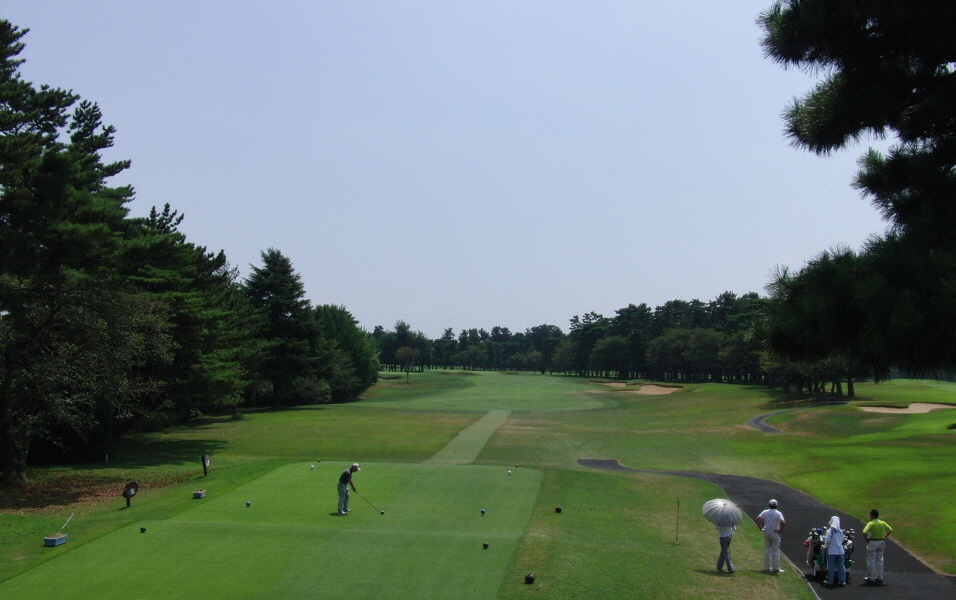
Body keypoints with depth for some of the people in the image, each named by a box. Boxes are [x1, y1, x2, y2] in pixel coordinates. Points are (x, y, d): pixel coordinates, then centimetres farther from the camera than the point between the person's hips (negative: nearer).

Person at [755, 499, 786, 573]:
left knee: (767, 550, 13)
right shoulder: (778, 513, -11)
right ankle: (775, 568, 6)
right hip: (775, 533, -4)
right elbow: (783, 522, -26)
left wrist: (761, 528, 1)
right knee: (775, 550, 4)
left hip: (766, 533, 4)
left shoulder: (765, 512, 0)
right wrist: (780, 530, -12)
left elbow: (757, 519, -5)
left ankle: (767, 567, 17)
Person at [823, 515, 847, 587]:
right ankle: (842, 580, 11)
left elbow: (827, 541, -12)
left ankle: (830, 581, 6)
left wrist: (825, 546, 3)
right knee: (841, 566, 9)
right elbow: (842, 540, 12)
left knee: (831, 567, 2)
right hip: (840, 550, 4)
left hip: (832, 551, -4)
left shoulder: (829, 531, -9)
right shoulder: (841, 531, 5)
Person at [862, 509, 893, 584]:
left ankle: (871, 578, 6)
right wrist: (884, 538, 11)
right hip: (881, 542, 6)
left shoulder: (871, 524, -15)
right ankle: (879, 578, 18)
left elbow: (865, 532, -26)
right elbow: (890, 530, 11)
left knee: (871, 561, 3)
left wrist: (867, 539, -9)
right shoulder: (883, 523, 3)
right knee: (879, 560, 15)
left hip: (872, 542, -6)